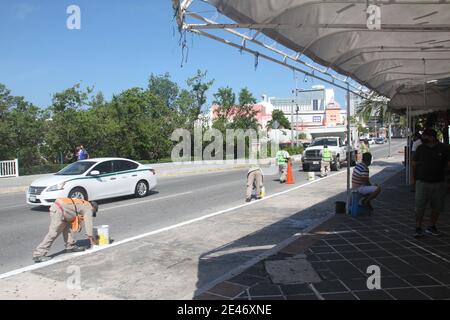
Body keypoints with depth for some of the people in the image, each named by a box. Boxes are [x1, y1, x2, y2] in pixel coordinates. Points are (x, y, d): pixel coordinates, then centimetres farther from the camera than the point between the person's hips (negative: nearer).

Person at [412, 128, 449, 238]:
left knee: (437, 207, 12)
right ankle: (418, 228, 8)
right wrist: (414, 177, 11)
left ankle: (431, 227, 29)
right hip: (422, 182, -1)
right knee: (419, 207, -3)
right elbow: (414, 163, 10)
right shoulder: (420, 148, 1)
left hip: (439, 183, 1)